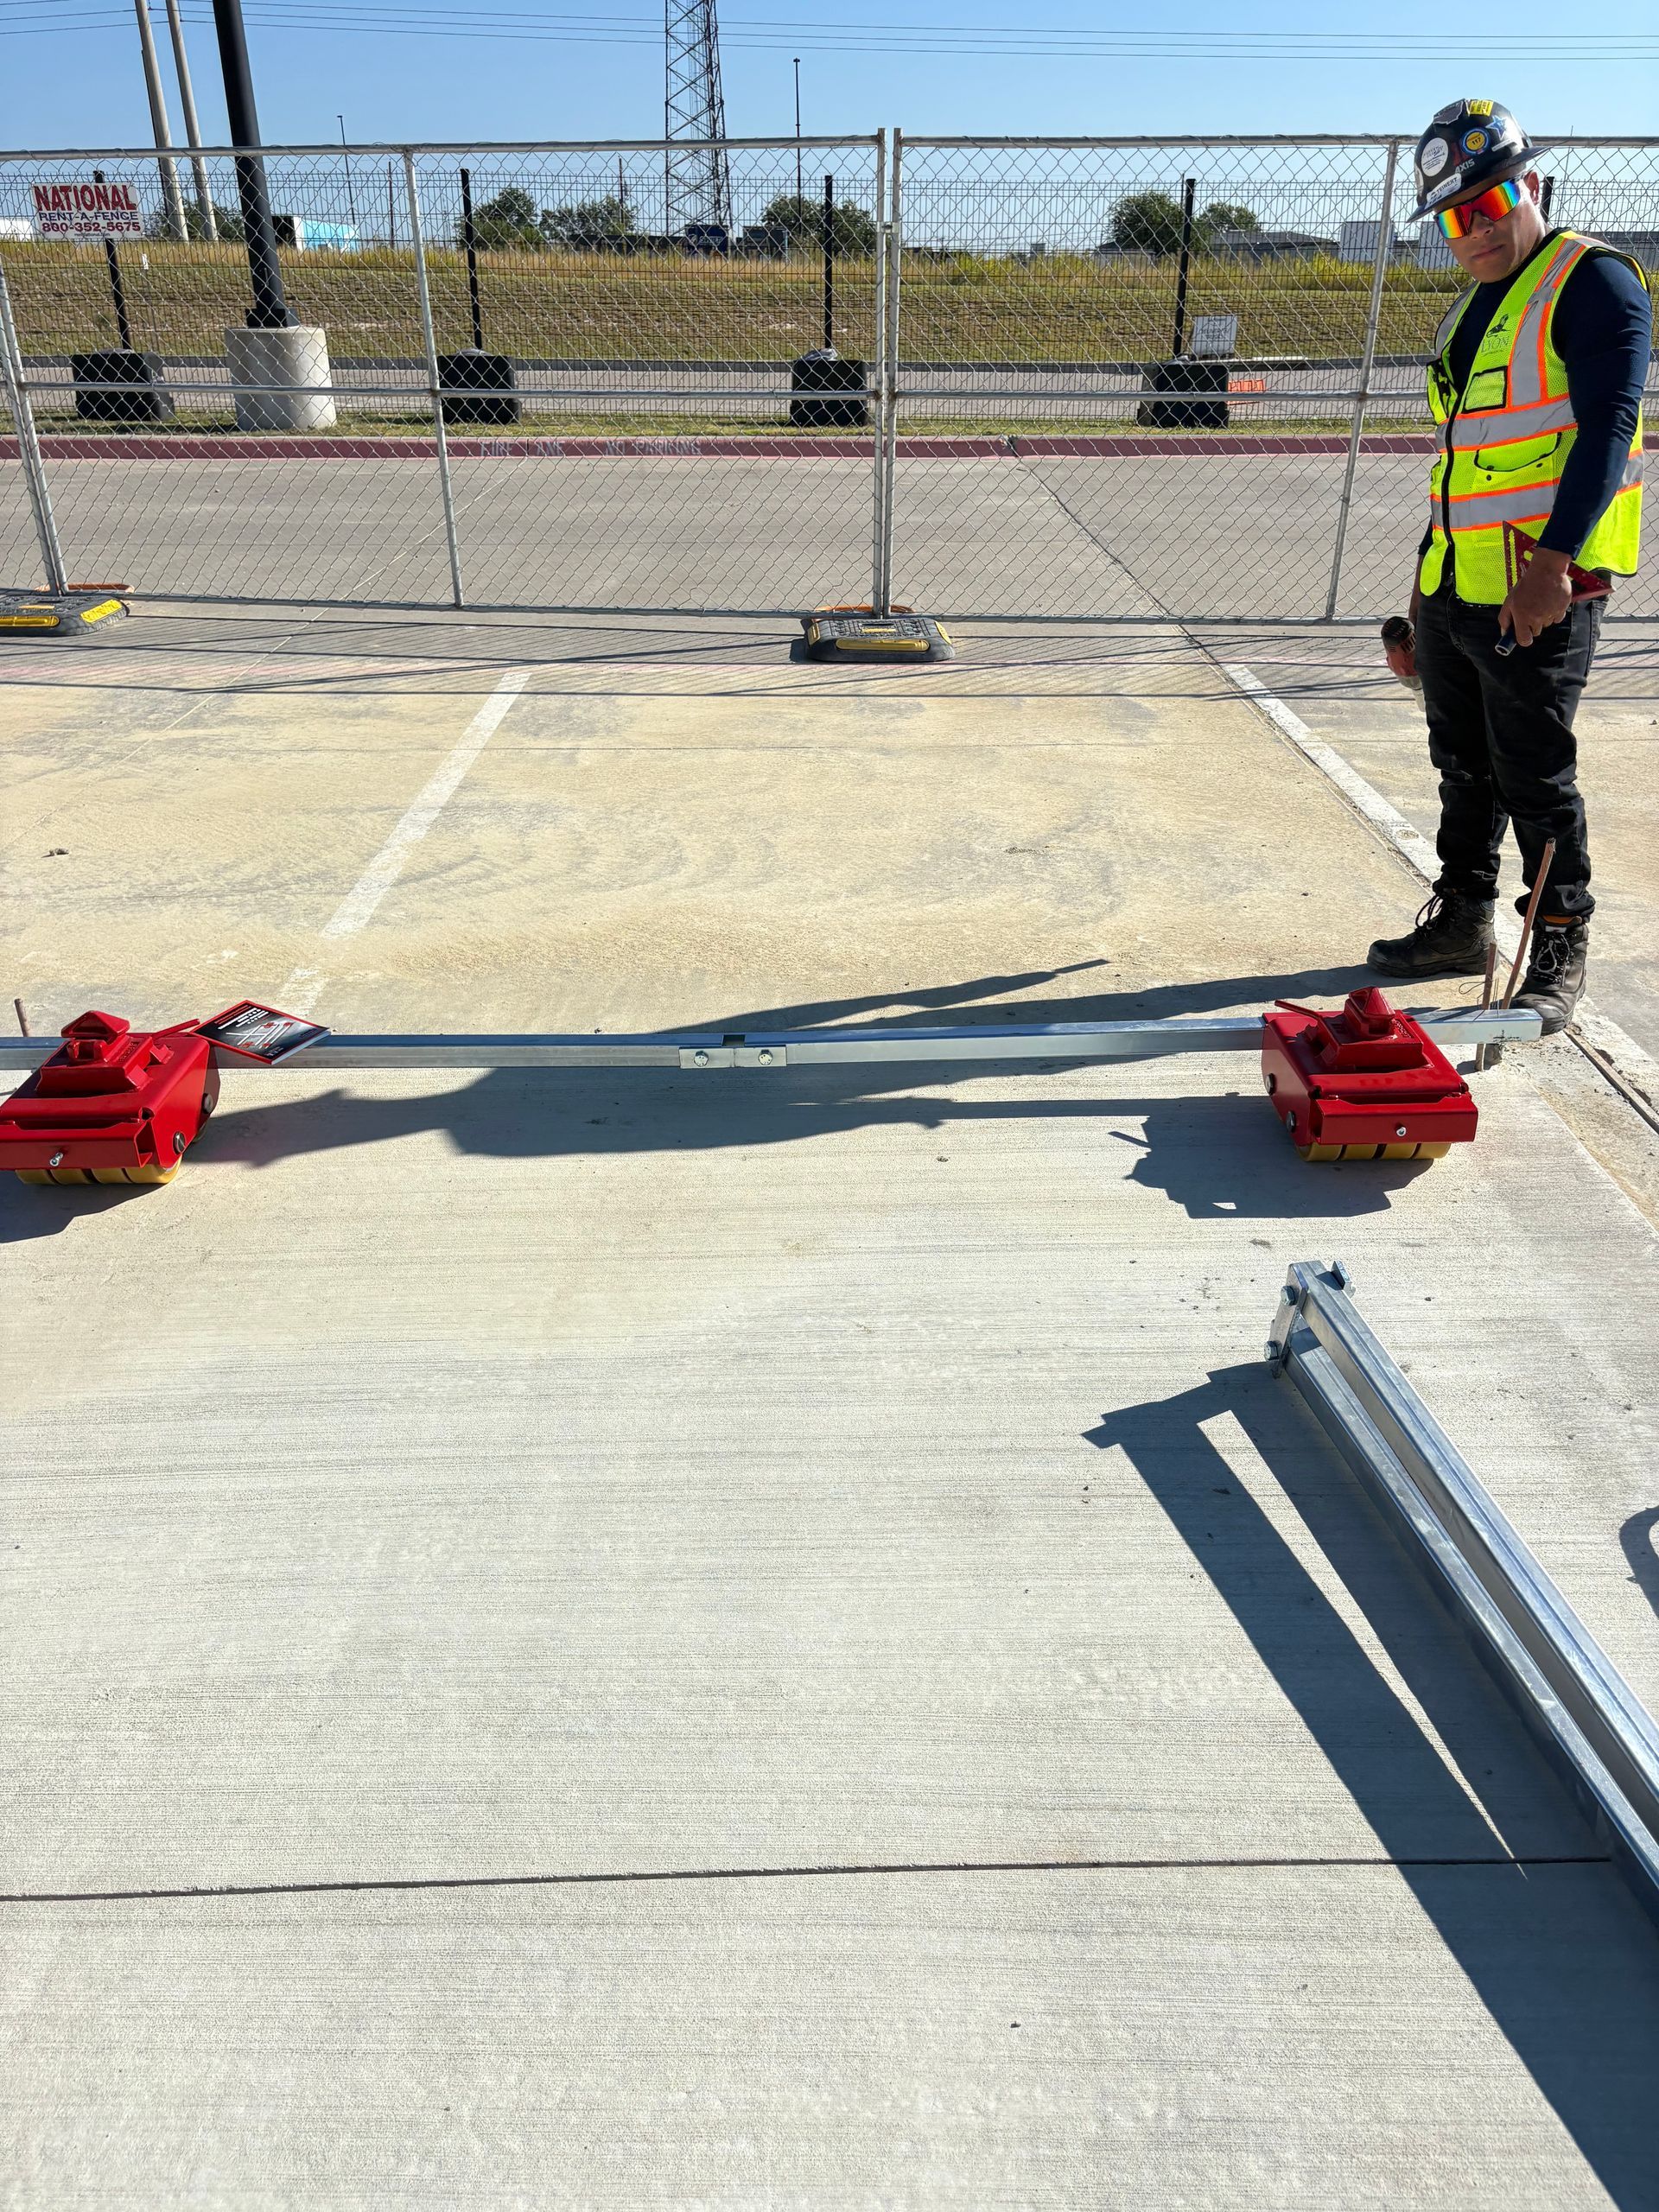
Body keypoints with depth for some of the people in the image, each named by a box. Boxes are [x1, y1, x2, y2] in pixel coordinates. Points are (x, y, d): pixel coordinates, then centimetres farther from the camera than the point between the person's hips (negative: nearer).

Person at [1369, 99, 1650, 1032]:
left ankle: (1561, 951, 9)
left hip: (1540, 594, -8)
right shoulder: (1473, 307, 19)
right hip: (1454, 589, 8)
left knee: (1537, 777, -3)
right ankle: (1462, 921, 29)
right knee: (1465, 766, 15)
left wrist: (1551, 560, -29)